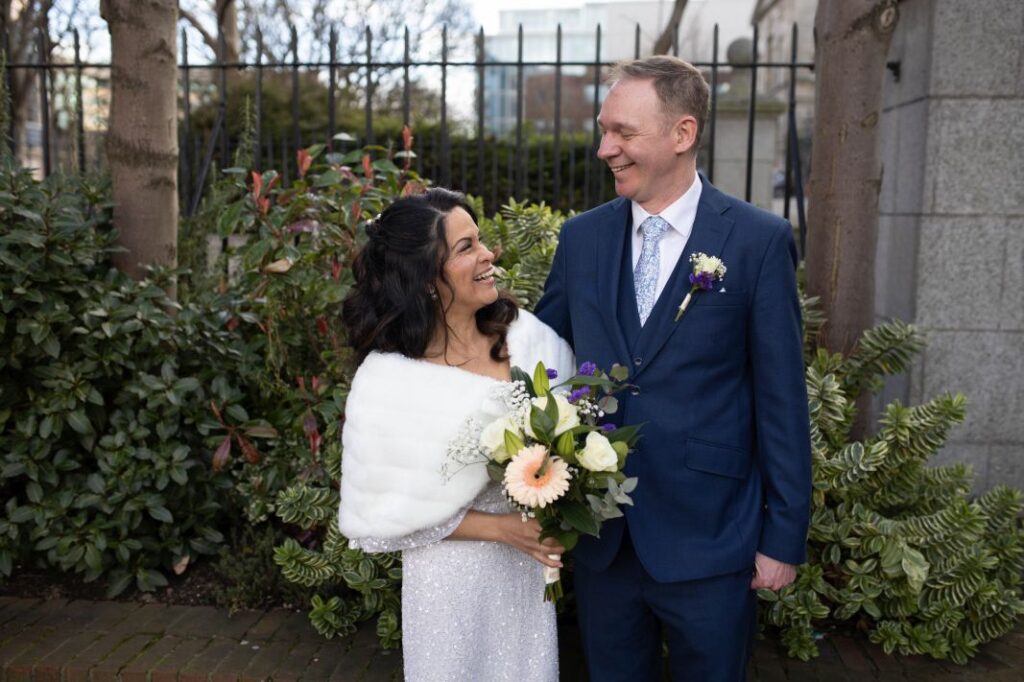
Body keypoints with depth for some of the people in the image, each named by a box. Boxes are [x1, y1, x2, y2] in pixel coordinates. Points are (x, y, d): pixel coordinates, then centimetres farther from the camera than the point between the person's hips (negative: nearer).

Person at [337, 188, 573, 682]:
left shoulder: (530, 337, -9)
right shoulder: (388, 377, -18)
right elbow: (383, 513, -12)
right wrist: (500, 527, -17)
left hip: (530, 566, 4)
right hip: (451, 577, -3)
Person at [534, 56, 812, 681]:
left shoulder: (759, 241, -9)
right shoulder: (581, 238, 2)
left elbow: (782, 398, -7)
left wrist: (784, 537, -6)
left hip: (708, 540, -3)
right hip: (601, 535, 4)